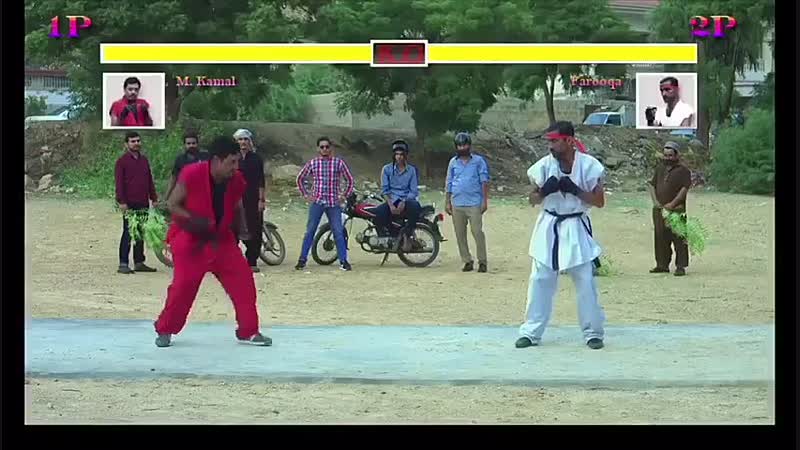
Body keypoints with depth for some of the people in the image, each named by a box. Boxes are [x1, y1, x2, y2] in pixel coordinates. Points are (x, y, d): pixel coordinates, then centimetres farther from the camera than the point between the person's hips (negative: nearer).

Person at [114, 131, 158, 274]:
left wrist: (154, 198, 15)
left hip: (143, 204, 6)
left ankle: (139, 263, 16)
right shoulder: (122, 161, -3)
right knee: (128, 234, -6)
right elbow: (119, 183, -8)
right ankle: (123, 264, -4)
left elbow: (150, 181, 20)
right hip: (129, 204, -6)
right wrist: (121, 202, -15)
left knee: (141, 234, 9)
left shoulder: (144, 160, 16)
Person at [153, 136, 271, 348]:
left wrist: (241, 227, -3)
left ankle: (248, 331, 8)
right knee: (183, 286, -7)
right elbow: (173, 205, -13)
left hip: (222, 240, 5)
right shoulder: (192, 175, -22)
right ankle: (164, 331, 12)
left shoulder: (237, 181, -8)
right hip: (190, 240, -5)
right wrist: (193, 220, -25)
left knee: (243, 280, -3)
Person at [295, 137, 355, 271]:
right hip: (317, 202, 0)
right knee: (309, 231, -1)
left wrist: (344, 196, 4)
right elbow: (300, 178, 18)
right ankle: (302, 260, 4)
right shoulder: (313, 163, 6)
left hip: (333, 203, 0)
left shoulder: (339, 163, 4)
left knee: (338, 232, -3)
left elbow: (350, 181, 11)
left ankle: (343, 261, 1)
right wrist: (305, 195, 10)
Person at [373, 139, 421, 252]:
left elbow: (414, 191, 1)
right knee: (378, 212, -32)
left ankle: (407, 235, -21)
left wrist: (403, 202, -18)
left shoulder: (412, 170, 7)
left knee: (415, 206, -38)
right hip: (391, 200, 1)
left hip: (407, 199, -1)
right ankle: (383, 237, -12)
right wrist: (390, 204, -15)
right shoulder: (387, 169, 9)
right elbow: (384, 189, 2)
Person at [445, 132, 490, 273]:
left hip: (474, 203, -4)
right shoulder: (453, 162, 13)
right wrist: (447, 202, 11)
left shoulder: (478, 161, 3)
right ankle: (467, 261, 13)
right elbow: (448, 184, 16)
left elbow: (484, 182, 0)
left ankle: (482, 261, -4)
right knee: (460, 234, 5)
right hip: (457, 204, 4)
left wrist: (485, 201, -6)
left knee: (477, 232, -9)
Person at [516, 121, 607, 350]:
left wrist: (575, 190, -21)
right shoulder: (545, 165, -5)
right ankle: (531, 332, 10)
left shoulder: (588, 165, -11)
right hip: (549, 227, 2)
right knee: (540, 280, 2)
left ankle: (593, 332, 12)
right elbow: (533, 199, 3)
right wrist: (544, 191, -18)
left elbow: (599, 201, -8)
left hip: (575, 227, -2)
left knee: (586, 281, -1)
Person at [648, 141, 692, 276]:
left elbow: (685, 188, -10)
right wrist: (655, 201, 2)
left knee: (678, 239, -7)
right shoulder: (660, 168, 17)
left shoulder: (683, 170, -2)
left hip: (676, 210, -6)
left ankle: (681, 266, -4)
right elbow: (652, 185, 18)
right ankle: (662, 265, 17)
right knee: (660, 238, 9)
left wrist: (672, 204, -15)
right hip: (659, 210, 6)